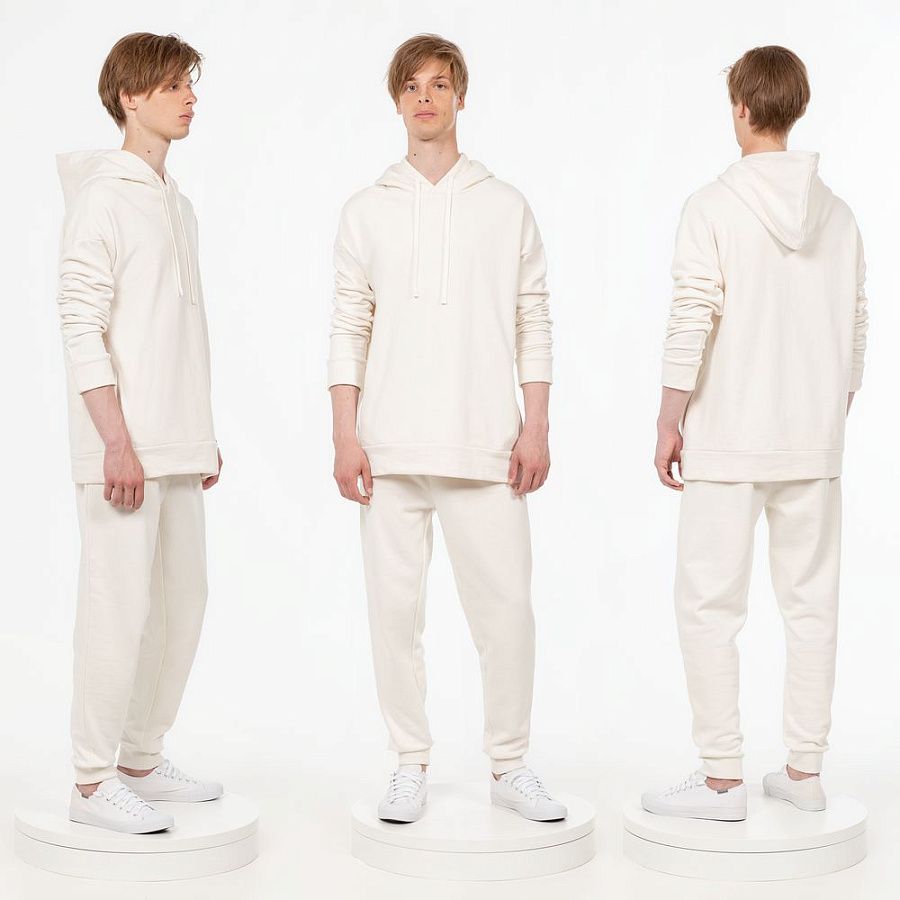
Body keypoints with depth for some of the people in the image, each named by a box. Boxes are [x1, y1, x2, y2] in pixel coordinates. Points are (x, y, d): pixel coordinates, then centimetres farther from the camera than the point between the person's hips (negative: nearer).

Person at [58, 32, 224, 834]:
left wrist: (203, 435, 18)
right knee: (121, 605, -7)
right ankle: (93, 783, 1)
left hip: (176, 447, 9)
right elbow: (82, 327, -13)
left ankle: (142, 761, 23)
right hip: (124, 445, -8)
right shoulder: (102, 195, -7)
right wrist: (117, 440, -19)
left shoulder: (176, 203, 17)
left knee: (182, 600, 12)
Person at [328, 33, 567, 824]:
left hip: (485, 445, -1)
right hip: (392, 448, 1)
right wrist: (345, 436, -1)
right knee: (396, 606, 2)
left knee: (506, 607, -2)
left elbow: (533, 322, 7)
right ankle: (411, 766, 15)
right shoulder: (368, 211, 10)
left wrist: (537, 427, -1)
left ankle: (510, 765, 12)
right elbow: (349, 328, 7)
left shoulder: (506, 207, 9)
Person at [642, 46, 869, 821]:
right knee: (811, 603, 10)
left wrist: (670, 423, -6)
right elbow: (855, 332, 10)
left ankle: (722, 778, 3)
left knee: (710, 605, 2)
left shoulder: (714, 206, -8)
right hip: (814, 440, 5)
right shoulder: (838, 215, 6)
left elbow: (693, 320, -13)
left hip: (729, 439, -5)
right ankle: (804, 770, 17)